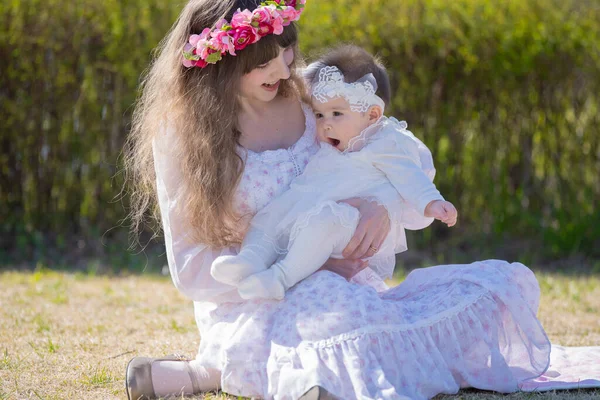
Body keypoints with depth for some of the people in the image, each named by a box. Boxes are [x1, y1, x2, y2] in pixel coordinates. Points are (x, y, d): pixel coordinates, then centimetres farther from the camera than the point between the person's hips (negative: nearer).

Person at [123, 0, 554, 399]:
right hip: (250, 311, -8)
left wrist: (382, 208, -17)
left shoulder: (307, 105, 7)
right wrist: (309, 273, -17)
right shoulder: (180, 132, -4)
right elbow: (190, 268, -6)